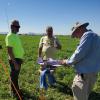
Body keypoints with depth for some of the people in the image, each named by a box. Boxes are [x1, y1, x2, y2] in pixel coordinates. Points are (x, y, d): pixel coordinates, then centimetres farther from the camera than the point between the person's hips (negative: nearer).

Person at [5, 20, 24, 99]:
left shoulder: (16, 35, 10)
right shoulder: (10, 36, -18)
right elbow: (9, 51, -23)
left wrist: (20, 58, 18)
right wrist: (15, 62, -25)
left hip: (18, 59, 9)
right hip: (14, 60, -9)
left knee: (16, 76, 20)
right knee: (14, 76, 3)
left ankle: (16, 89, 35)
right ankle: (15, 92, 17)